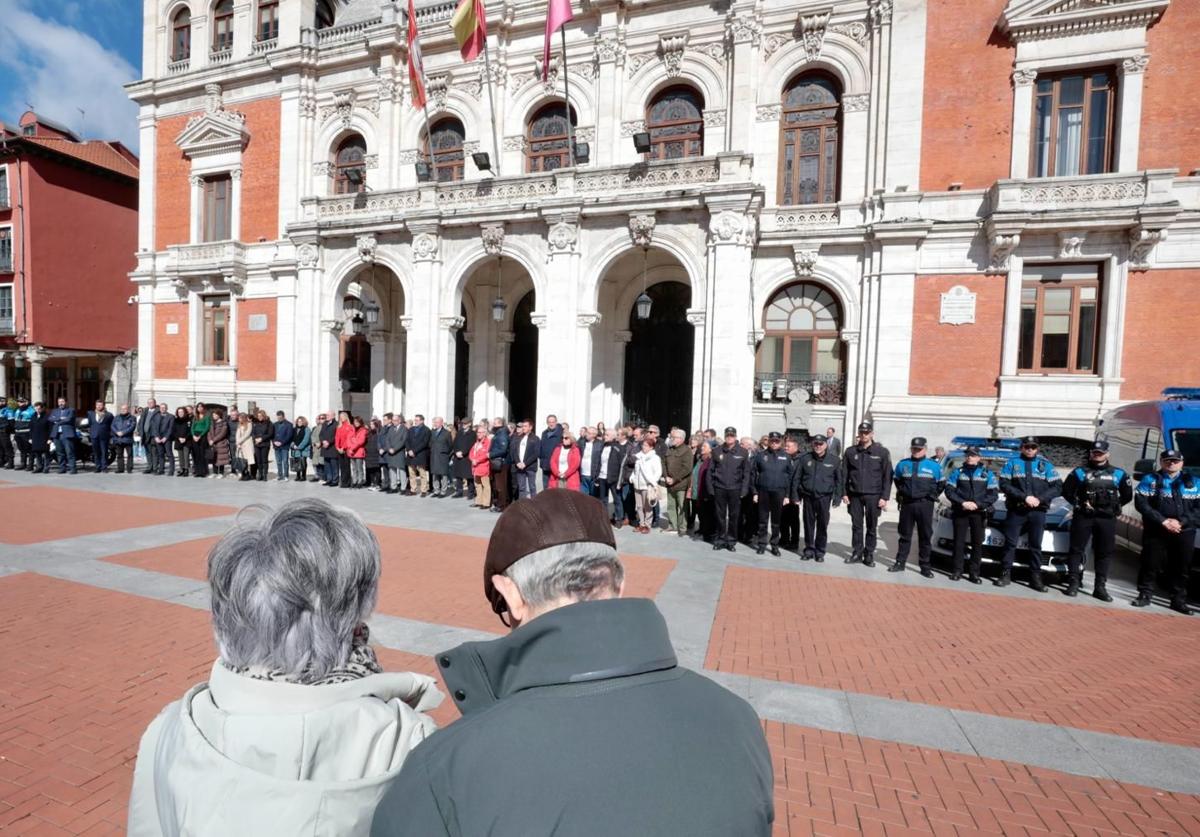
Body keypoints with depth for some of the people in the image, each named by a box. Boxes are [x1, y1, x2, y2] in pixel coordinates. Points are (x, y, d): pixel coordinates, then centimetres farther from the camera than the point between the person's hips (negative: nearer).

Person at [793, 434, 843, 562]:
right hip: (808, 496, 1)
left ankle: (820, 552, 16)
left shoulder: (834, 460, 2)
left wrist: (837, 497, -1)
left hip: (824, 498, -1)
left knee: (822, 525, 4)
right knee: (808, 524, 9)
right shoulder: (804, 459, 4)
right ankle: (809, 550, 20)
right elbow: (796, 478, 6)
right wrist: (795, 495, 2)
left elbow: (839, 480, 5)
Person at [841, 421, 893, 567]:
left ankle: (869, 554, 15)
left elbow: (887, 476, -1)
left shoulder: (882, 452, 0)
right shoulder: (850, 451, 5)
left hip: (873, 496, -2)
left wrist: (884, 497, -7)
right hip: (854, 495, 2)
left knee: (872, 527, 5)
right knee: (856, 525, 8)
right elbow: (844, 474, 7)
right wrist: (844, 493, 2)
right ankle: (857, 552, 19)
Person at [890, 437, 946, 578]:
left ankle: (926, 566, 12)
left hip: (925, 505, -1)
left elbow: (942, 483, 12)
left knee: (925, 536, 4)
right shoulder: (903, 464, 7)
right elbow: (896, 480, 20)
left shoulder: (934, 465, 3)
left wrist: (932, 496, 4)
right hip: (907, 504, 1)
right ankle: (900, 563, 13)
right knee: (905, 535, 7)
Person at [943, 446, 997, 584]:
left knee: (977, 543, 3)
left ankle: (974, 573, 11)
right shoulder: (958, 472, 7)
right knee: (959, 541, 1)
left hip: (979, 513, 0)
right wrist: (963, 502, -13)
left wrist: (977, 504, -13)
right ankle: (957, 571, 8)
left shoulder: (987, 473, 7)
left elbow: (993, 494, 0)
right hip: (960, 512, 0)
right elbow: (949, 490, 1)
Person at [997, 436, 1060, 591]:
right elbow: (1004, 484, -4)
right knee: (1010, 543, 1)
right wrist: (1024, 497, -15)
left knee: (1036, 545, 7)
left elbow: (1057, 487, 4)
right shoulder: (1012, 463, 5)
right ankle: (1005, 575, 7)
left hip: (1038, 512, 1)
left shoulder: (1045, 464, 9)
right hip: (1016, 510, -1)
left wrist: (1040, 499, -11)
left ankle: (1036, 578, 14)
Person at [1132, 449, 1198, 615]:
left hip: (1184, 533, 2)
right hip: (1155, 532, -2)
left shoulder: (1193, 482, 11)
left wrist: (1181, 522, -12)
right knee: (1150, 564, 1)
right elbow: (1141, 503, -6)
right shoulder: (1150, 480, 3)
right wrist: (1163, 521, -15)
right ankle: (1145, 595, 12)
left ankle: (1179, 600, 19)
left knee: (1182, 568, 7)